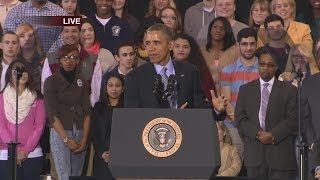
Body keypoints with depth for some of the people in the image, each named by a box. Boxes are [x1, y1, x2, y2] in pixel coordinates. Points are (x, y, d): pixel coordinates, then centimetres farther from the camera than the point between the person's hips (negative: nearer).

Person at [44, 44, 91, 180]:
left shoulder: (82, 82, 11)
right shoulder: (51, 81, -1)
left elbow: (87, 113, 6)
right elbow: (51, 114, -7)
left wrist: (84, 139, -6)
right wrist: (66, 139, -14)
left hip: (80, 134, 4)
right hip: (60, 133, -4)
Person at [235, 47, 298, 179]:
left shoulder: (289, 90, 8)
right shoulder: (245, 90, 14)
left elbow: (293, 120, 0)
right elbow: (240, 119, 6)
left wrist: (273, 135, -12)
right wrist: (258, 133, -9)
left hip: (281, 153, -2)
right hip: (254, 154, 2)